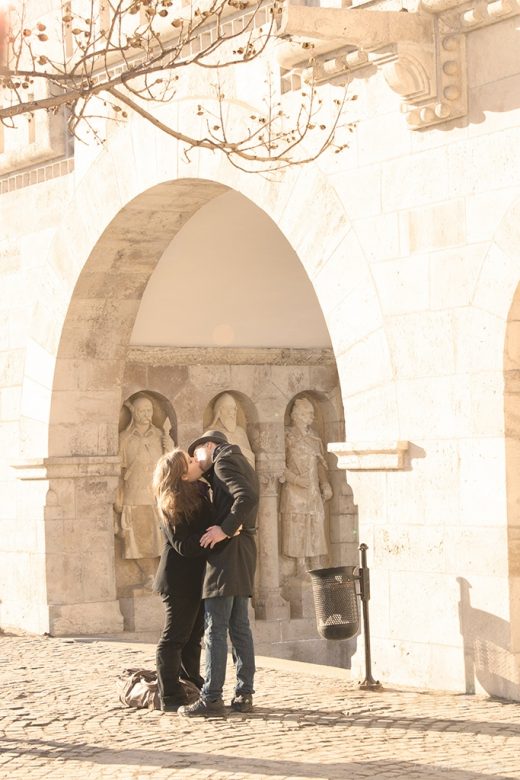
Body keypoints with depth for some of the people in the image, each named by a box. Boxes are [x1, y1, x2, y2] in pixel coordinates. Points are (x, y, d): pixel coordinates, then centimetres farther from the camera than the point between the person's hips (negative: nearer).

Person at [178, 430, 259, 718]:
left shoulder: (224, 460, -6)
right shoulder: (242, 465, 24)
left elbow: (247, 497, -21)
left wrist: (224, 529, -20)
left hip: (227, 551, -10)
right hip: (244, 553, 10)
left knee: (215, 629, -9)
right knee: (239, 627, 9)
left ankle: (211, 699, -10)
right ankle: (244, 695, 10)